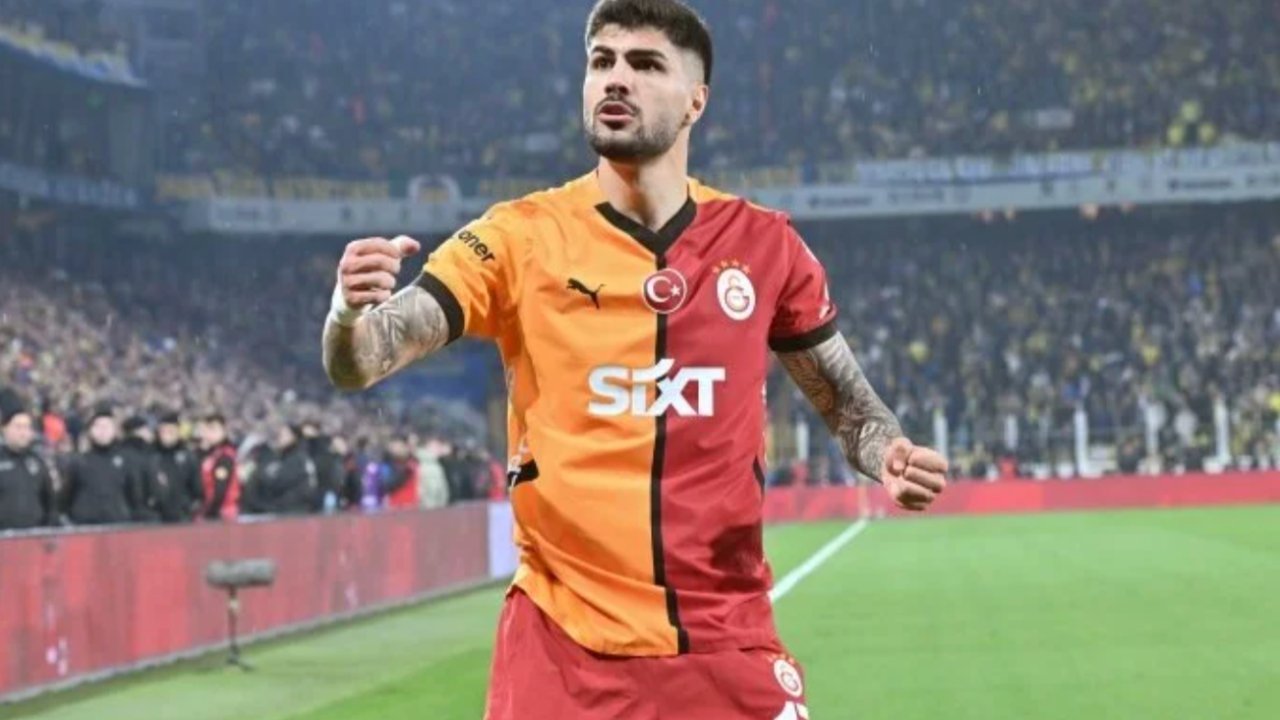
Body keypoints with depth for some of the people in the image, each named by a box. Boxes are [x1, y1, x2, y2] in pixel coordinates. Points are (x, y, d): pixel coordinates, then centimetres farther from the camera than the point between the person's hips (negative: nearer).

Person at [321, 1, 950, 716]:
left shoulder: (765, 245, 3)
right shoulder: (521, 236, -2)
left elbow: (846, 398, 16)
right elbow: (357, 364, -9)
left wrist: (889, 454, -6)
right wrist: (351, 311, -31)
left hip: (728, 644, 1)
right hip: (560, 647, -1)